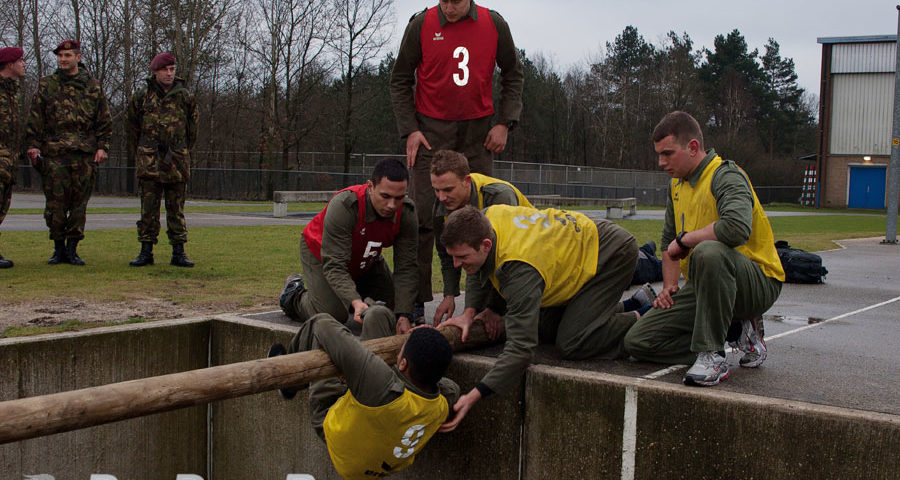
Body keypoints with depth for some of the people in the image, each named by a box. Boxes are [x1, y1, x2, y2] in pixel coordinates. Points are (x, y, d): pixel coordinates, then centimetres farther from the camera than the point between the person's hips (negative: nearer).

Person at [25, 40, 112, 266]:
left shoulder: (93, 86, 11)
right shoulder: (46, 85, 10)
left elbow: (104, 120, 12)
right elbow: (34, 119, 9)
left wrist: (102, 146, 3)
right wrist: (33, 145, 0)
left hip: (85, 155, 0)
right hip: (54, 154, 0)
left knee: (79, 204, 2)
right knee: (55, 204, -1)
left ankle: (72, 249, 10)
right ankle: (58, 248, 11)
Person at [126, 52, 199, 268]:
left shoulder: (185, 97, 6)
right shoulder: (142, 97, 6)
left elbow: (192, 130, 14)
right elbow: (133, 129, 15)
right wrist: (139, 156, 14)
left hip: (177, 162, 0)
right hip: (149, 163, 0)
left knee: (176, 209, 5)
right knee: (148, 208, 1)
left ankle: (179, 252, 9)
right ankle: (146, 251, 7)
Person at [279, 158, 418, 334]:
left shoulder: (407, 213, -27)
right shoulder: (343, 206, -41)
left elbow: (406, 267, -25)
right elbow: (334, 266, -41)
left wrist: (403, 316, -36)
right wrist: (355, 302, -57)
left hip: (366, 262, 5)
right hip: (321, 253, -5)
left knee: (392, 308, 5)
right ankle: (294, 294, 14)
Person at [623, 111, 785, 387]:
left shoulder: (726, 176, -16)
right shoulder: (677, 184, 12)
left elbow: (737, 227, -38)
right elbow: (669, 240, 25)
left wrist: (685, 239, -22)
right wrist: (669, 286, 10)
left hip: (758, 282, -9)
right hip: (702, 285, 9)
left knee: (708, 252, -42)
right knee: (638, 342, -4)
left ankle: (712, 356, -28)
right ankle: (737, 330, 4)